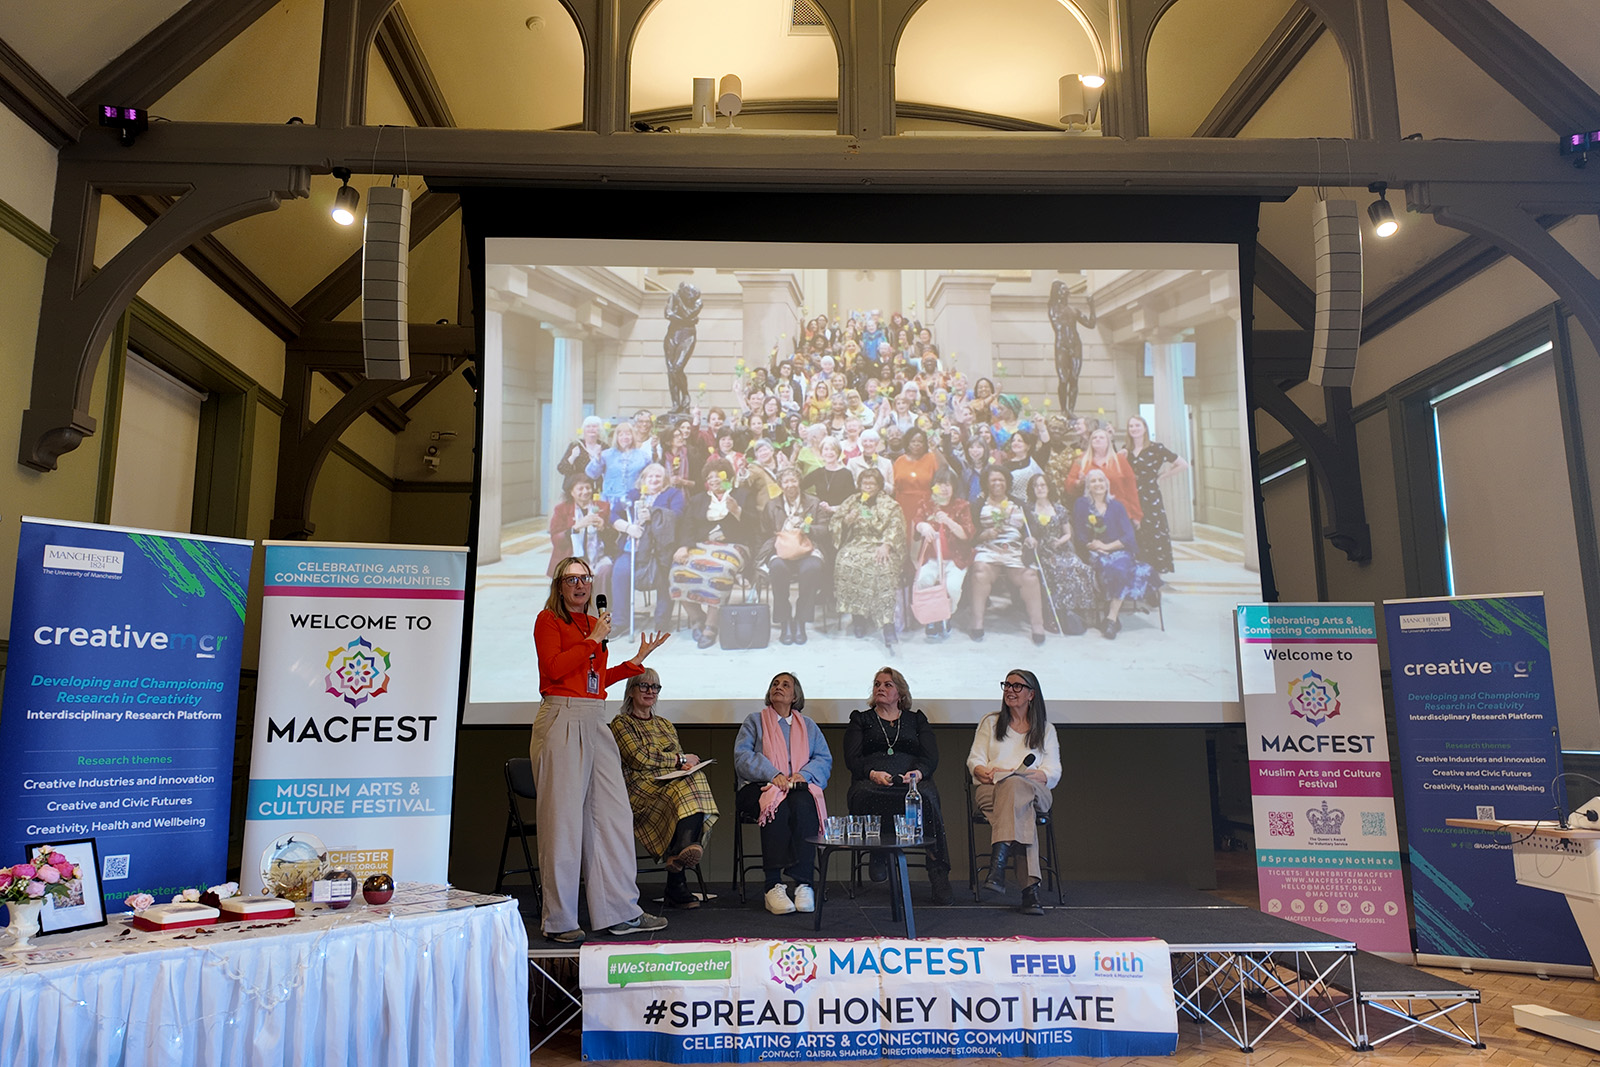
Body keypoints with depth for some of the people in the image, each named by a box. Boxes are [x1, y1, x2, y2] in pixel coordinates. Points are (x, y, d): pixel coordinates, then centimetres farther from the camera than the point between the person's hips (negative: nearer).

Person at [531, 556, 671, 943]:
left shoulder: (594, 624, 19)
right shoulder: (548, 620, 0)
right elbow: (554, 667, -14)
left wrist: (638, 660, 21)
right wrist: (594, 639, -8)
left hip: (595, 723, 7)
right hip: (561, 720, -7)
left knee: (615, 815, 7)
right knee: (563, 819, -3)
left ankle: (621, 913, 16)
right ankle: (559, 921, 8)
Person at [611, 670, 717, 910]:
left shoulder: (666, 725, 28)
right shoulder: (621, 723, 9)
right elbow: (639, 759, -7)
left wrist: (686, 767, -3)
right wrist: (680, 759, -2)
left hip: (675, 783, 5)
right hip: (642, 789, -5)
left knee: (694, 781, -31)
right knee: (683, 793, -34)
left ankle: (679, 853, -45)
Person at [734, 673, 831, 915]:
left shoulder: (808, 726, 24)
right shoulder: (754, 720, 18)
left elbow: (825, 759, 12)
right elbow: (742, 755, 2)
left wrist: (804, 774, -10)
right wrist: (773, 774, -14)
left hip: (799, 787, 1)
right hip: (760, 787, -1)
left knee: (803, 805, -35)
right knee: (777, 806, -36)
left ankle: (804, 883, -38)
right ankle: (773, 886, -39)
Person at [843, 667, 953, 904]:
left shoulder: (917, 720, 26)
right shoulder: (861, 720, 25)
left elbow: (931, 756, 12)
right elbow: (852, 758, 10)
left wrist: (917, 772, -12)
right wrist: (872, 773, -12)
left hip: (911, 782, 0)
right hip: (872, 783, 0)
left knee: (926, 797, -38)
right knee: (863, 796, -39)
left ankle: (938, 874, -35)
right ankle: (878, 854, -22)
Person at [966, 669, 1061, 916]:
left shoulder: (1045, 729, 20)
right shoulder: (990, 722, 22)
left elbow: (1053, 772, 8)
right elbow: (974, 761, 12)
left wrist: (1031, 775, -13)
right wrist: (986, 772, -13)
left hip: (1034, 792, 0)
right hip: (991, 790, 1)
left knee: (1014, 785, -40)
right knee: (1022, 810, -37)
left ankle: (998, 862, -52)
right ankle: (1030, 888, -48)